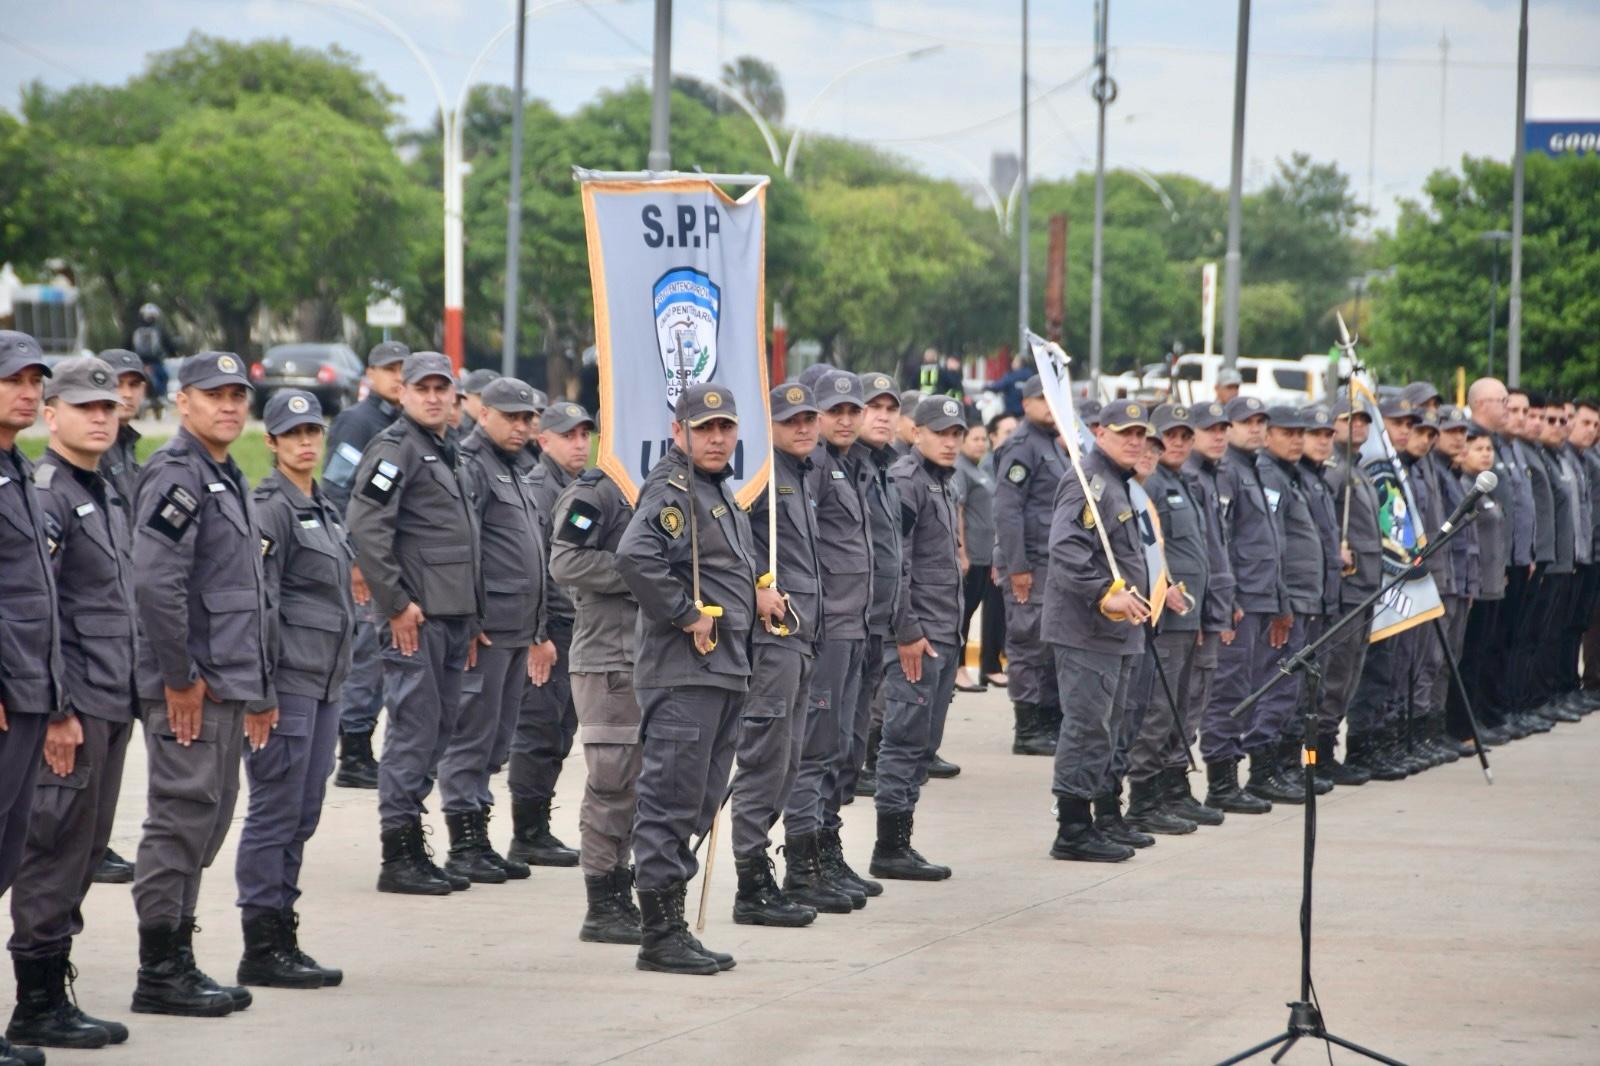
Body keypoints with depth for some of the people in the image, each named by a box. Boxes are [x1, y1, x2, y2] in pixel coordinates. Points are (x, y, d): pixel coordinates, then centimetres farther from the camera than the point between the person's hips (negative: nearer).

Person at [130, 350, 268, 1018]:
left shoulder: (229, 480, 20)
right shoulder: (176, 475, -11)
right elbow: (155, 582, -22)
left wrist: (259, 687, 22)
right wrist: (180, 678, -20)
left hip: (228, 685, 10)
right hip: (192, 687, -10)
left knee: (205, 826, 12)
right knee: (182, 819, -7)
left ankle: (177, 965, 19)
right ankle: (161, 974, -3)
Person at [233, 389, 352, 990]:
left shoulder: (323, 508, 17)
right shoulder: (271, 509, -11)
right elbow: (257, 603, -15)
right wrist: (262, 693, -19)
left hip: (323, 682, 9)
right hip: (287, 681, -9)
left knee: (302, 816, 10)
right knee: (276, 813, -6)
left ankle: (283, 938, 15)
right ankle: (261, 949, -2)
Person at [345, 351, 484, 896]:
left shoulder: (443, 453, 20)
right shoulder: (396, 447, -9)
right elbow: (365, 526, -19)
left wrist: (471, 620, 19)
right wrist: (396, 603, -19)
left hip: (451, 615, 9)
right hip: (416, 616, -9)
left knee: (439, 728, 10)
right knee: (415, 727, -8)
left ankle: (413, 851, 16)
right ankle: (399, 856, -5)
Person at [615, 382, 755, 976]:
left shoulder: (719, 490, 20)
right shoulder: (672, 488, -12)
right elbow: (635, 555, -29)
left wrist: (756, 595, 12)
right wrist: (687, 615, -21)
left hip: (724, 671, 10)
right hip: (683, 674, -10)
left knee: (697, 808, 12)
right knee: (672, 802, -7)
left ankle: (671, 929, 18)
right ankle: (660, 935, -5)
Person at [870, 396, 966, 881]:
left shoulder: (942, 485, 19)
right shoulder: (905, 482, -11)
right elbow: (894, 563, -18)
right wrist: (907, 633, -20)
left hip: (944, 636, 10)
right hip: (917, 637, -10)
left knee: (923, 743, 11)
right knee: (906, 739, -8)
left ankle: (901, 842, 15)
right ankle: (890, 849, -5)